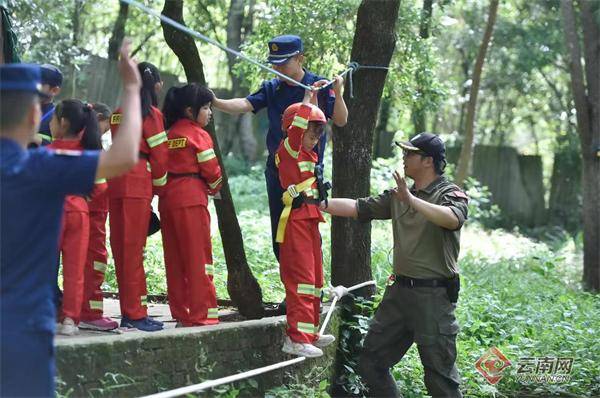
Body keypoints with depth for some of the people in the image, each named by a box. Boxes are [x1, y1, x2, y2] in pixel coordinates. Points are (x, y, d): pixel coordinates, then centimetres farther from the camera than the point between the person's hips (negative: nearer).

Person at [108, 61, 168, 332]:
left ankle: (129, 310, 16)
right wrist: (160, 186, 8)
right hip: (138, 183, -7)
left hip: (116, 181, 7)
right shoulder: (151, 114, -4)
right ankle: (136, 313, -1)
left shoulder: (118, 114, 16)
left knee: (122, 247, 9)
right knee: (134, 248, -5)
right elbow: (159, 153, -6)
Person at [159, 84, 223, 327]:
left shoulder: (169, 134, 16)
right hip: (192, 199, -7)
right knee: (199, 258, -3)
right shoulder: (198, 134, -4)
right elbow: (211, 170, -6)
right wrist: (214, 188, 12)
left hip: (167, 199, 7)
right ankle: (201, 314, -3)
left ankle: (180, 313, 13)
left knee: (175, 259, 9)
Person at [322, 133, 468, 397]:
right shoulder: (398, 196, 15)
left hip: (434, 295, -7)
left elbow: (453, 219, -29)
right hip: (399, 290, 7)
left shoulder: (450, 194, -6)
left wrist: (413, 200, -38)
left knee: (439, 375, -4)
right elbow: (358, 208, 12)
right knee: (371, 363, 12)